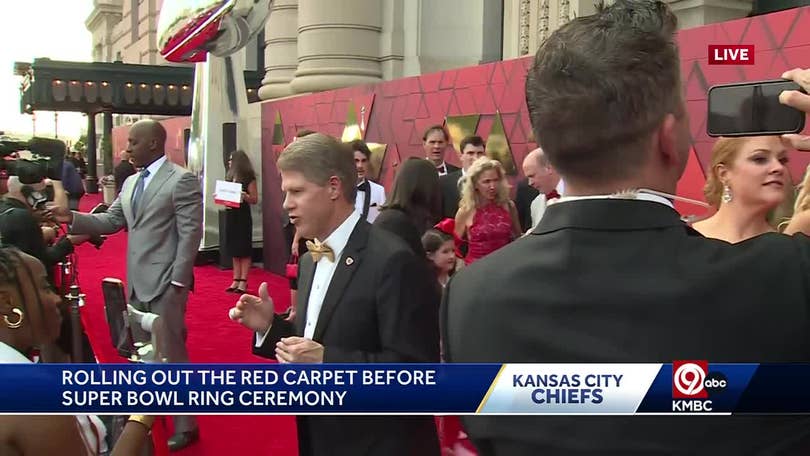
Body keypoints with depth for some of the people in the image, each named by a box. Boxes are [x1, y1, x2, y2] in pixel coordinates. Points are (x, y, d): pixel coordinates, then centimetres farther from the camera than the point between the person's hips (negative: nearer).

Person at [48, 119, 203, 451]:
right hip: (137, 283, 8)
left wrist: (178, 280, -17)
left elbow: (191, 233, -15)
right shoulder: (131, 182, 14)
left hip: (165, 282, -8)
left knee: (171, 353, 1)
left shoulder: (182, 180, -11)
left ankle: (185, 426, 14)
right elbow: (111, 221, 14)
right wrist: (73, 218, -2)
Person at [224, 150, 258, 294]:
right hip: (230, 214, 7)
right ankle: (236, 280, 13)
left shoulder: (249, 178, -7)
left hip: (243, 216, -7)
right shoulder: (230, 177, 12)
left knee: (243, 249, -3)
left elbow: (255, 199, -9)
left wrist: (245, 196, -27)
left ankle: (243, 281, 0)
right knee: (234, 250, 9)